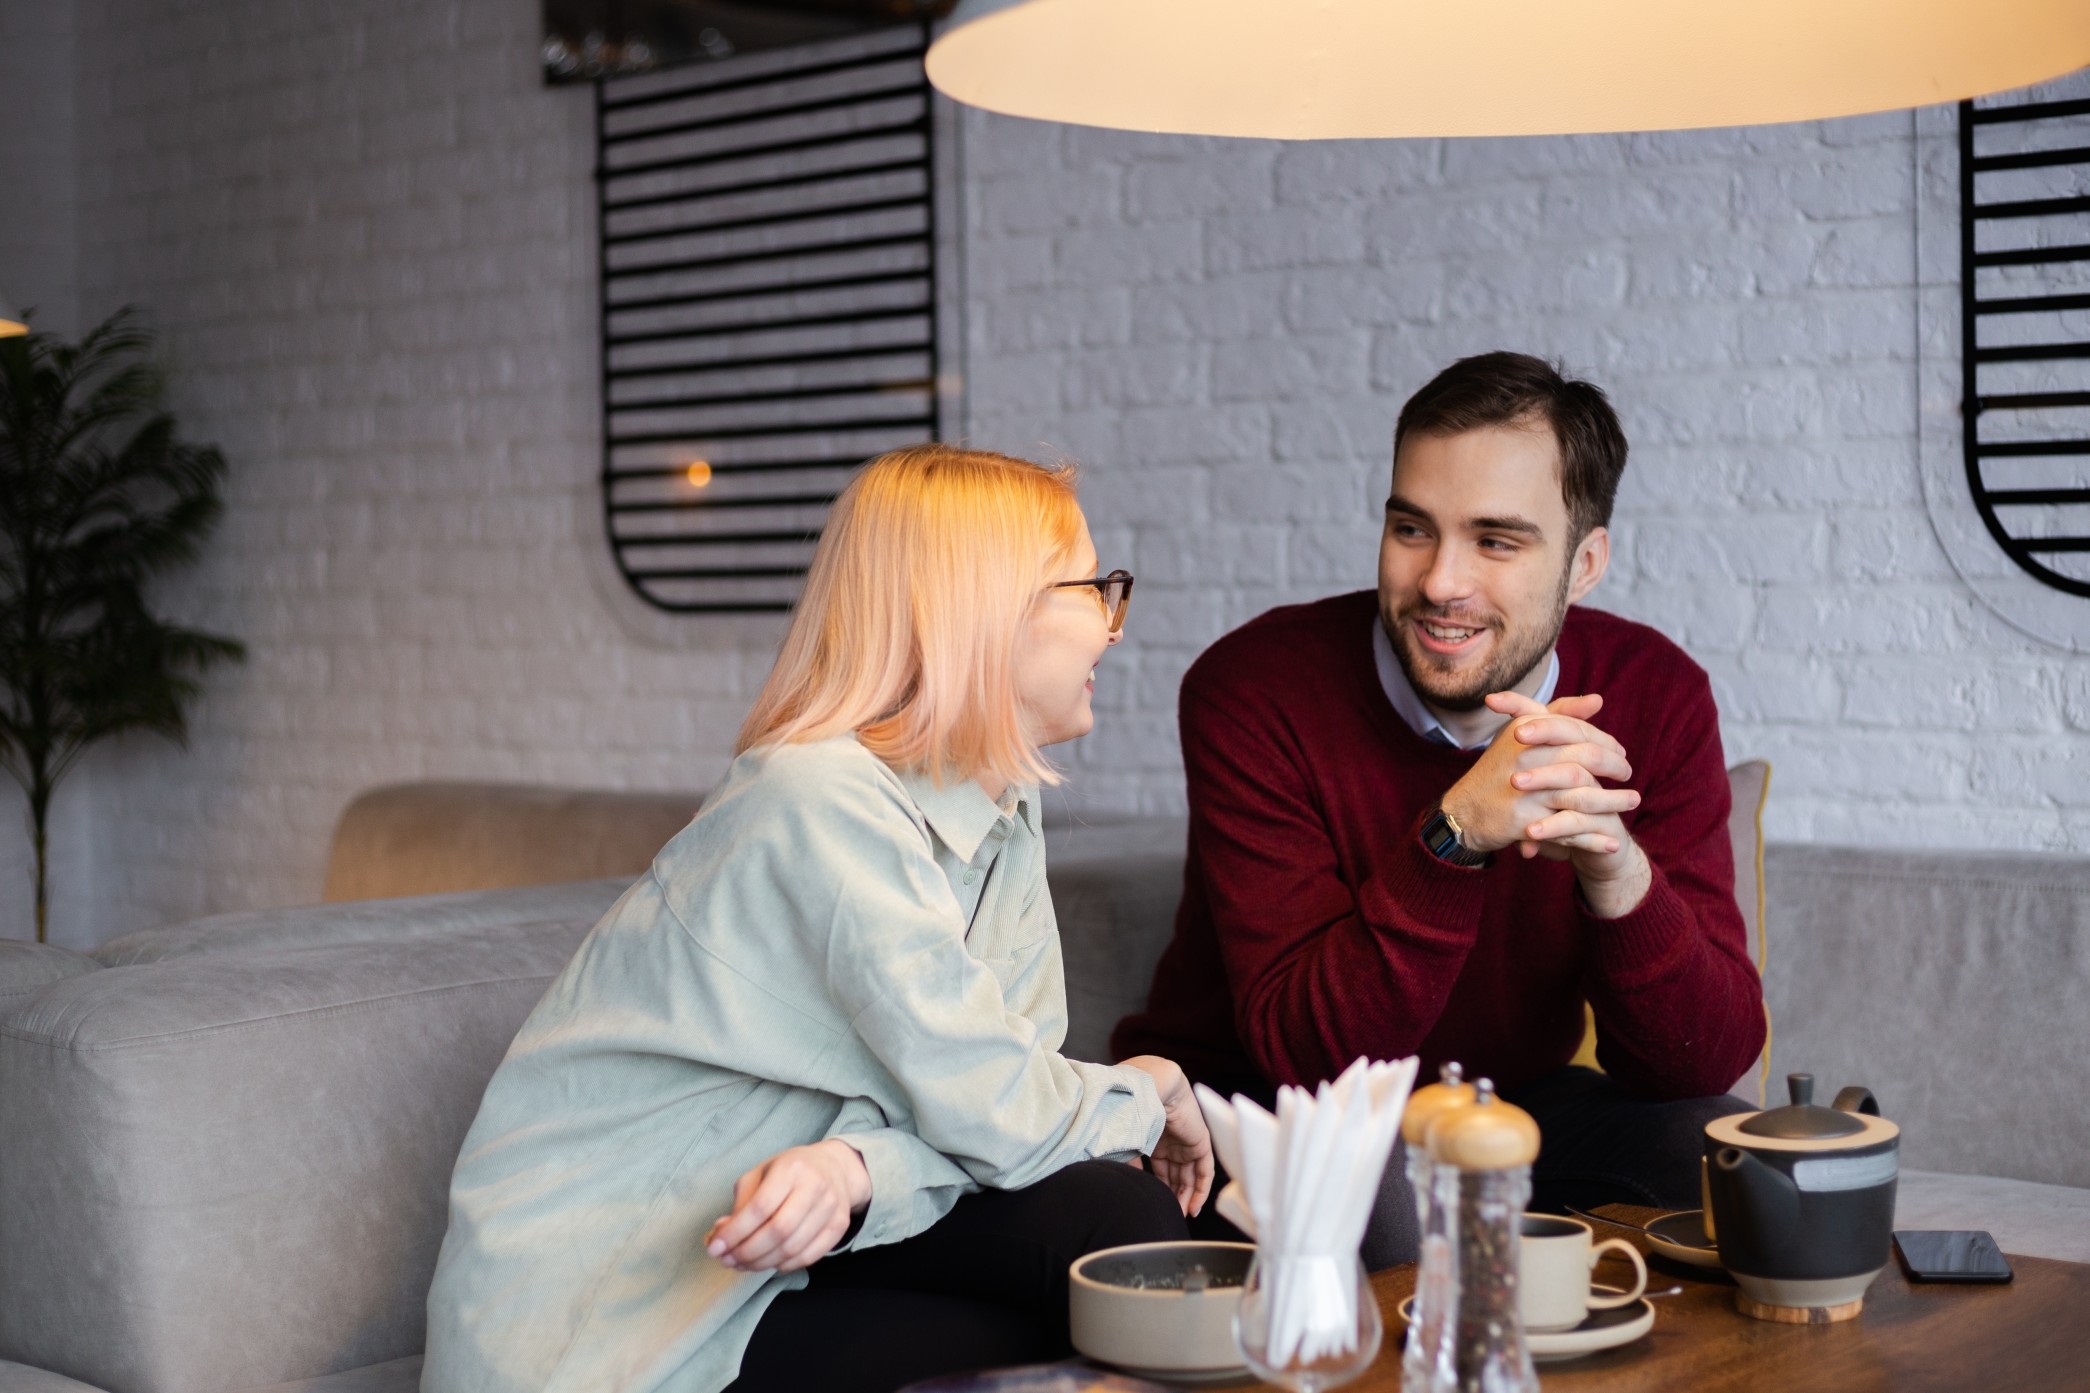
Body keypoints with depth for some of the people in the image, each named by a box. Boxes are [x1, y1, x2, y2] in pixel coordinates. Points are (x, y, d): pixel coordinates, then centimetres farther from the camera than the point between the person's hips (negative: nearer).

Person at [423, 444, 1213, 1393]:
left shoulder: (1003, 818, 6)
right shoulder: (823, 800, -22)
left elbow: (970, 1105, -5)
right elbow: (998, 1117, -23)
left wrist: (853, 1170, -26)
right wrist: (1151, 1090, -3)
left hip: (760, 1243, 8)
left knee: (1123, 1221, -14)